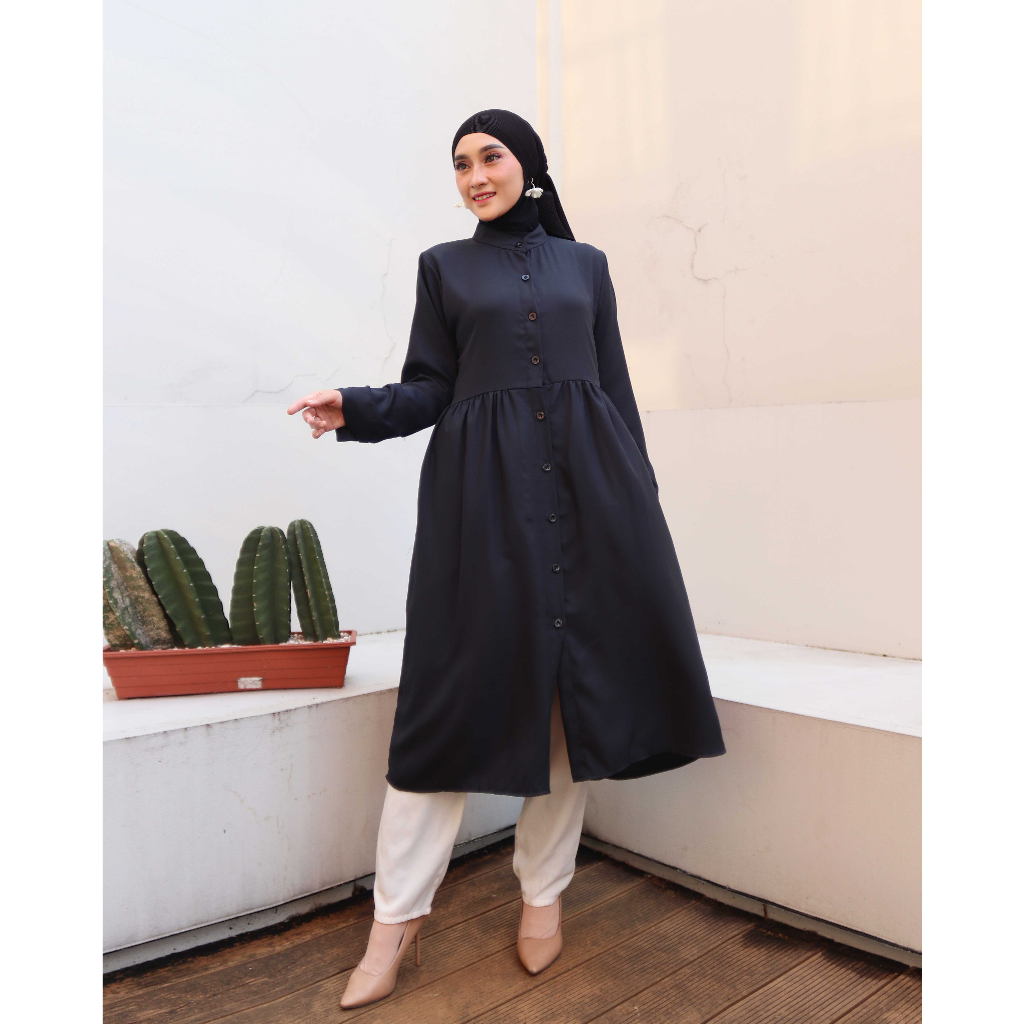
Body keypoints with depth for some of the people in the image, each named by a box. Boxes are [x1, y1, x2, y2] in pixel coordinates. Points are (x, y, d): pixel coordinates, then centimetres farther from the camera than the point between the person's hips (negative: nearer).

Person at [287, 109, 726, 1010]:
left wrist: (640, 494, 9)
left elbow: (617, 386, 14)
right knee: (461, 686, -5)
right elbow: (430, 389, 7)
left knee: (578, 680, 1)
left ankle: (545, 891, 17)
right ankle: (398, 915, 7)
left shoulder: (584, 263, 17)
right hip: (483, 486, -2)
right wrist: (356, 409, -12)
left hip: (588, 483, 2)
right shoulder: (444, 265, 13)